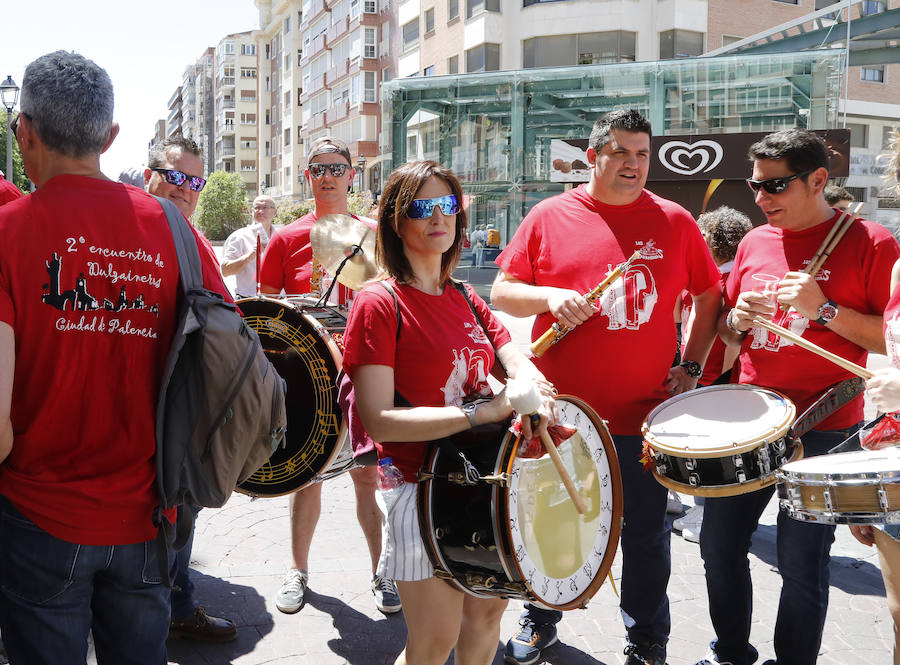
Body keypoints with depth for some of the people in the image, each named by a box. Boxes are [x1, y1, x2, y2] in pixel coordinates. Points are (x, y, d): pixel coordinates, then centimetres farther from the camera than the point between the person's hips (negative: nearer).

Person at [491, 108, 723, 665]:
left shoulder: (675, 222, 3)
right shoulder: (551, 217, 0)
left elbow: (710, 297, 12)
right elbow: (502, 292, 2)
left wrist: (693, 366, 3)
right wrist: (550, 296, -17)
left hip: (644, 412, 1)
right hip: (559, 410, 0)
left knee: (647, 535, 12)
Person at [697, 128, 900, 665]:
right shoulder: (755, 243, 9)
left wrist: (824, 310, -20)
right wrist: (739, 318, -5)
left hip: (822, 431, -5)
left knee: (802, 560, 1)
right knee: (719, 541, 11)